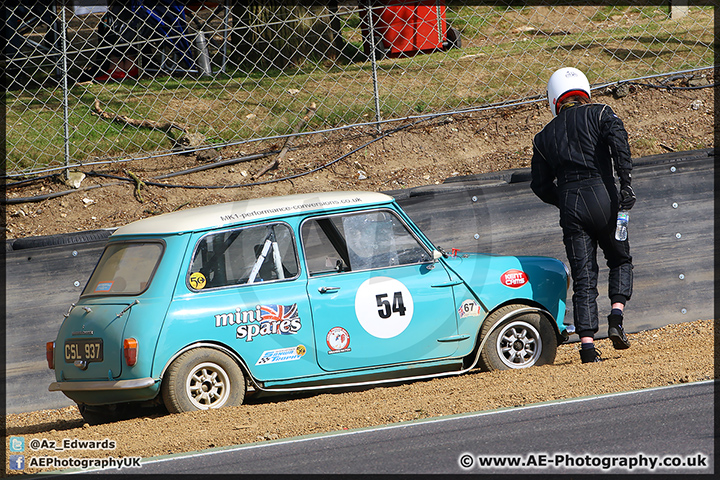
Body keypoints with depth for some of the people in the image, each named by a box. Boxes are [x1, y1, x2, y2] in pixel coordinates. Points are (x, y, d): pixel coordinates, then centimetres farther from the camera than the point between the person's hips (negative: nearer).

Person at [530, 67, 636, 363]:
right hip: (602, 194, -2)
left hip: (569, 204, 2)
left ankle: (587, 343, -8)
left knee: (583, 277, 2)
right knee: (620, 260, 17)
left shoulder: (544, 136, 18)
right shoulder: (599, 114, 9)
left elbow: (541, 185, 17)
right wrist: (626, 183, -14)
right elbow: (618, 139, -10)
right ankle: (616, 317, -6)